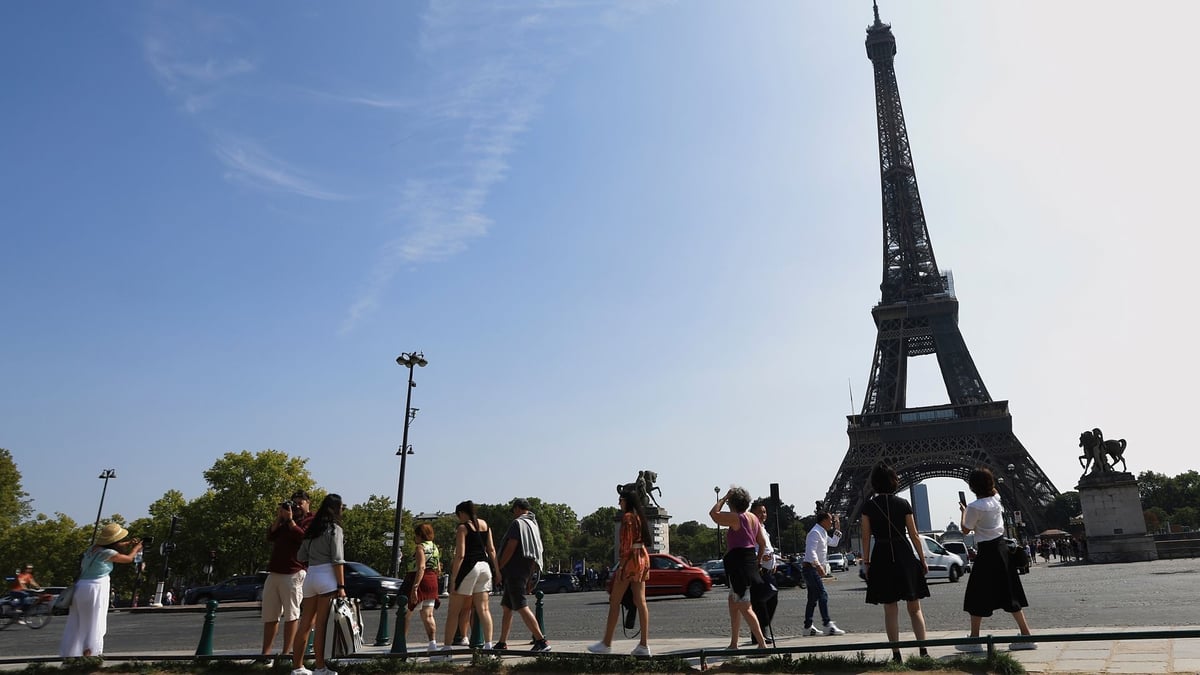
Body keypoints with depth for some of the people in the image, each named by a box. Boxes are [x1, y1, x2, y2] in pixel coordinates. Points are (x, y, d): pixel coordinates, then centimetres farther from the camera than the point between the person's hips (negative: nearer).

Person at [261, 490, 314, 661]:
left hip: (293, 574, -6)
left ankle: (286, 651, -1)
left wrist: (290, 519, -11)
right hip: (274, 572, 6)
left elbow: (303, 537, -14)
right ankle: (266, 652, 8)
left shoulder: (311, 521, 2)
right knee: (269, 616, 4)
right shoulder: (285, 520, 24)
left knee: (290, 615, -3)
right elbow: (270, 536, 14)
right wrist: (278, 518, 4)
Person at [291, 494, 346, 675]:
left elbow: (300, 556, 15)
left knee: (305, 624, 11)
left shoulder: (311, 529, 15)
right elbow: (337, 560, -10)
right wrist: (341, 586, -10)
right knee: (322, 625, -3)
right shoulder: (335, 529, -5)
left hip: (310, 576, 7)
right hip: (327, 577, -7)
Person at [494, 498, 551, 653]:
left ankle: (541, 641, -18)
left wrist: (498, 569, -10)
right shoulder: (533, 524, 19)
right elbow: (537, 551, 20)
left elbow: (510, 548, -17)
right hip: (527, 569, 10)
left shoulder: (518, 523, -9)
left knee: (521, 607, -14)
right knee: (506, 607, 16)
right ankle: (502, 643, 22)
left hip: (515, 570, -10)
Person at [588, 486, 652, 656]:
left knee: (614, 601, 0)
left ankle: (606, 644, 5)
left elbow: (626, 544, -17)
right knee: (640, 602, 6)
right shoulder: (640, 516, 14)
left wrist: (620, 565, -16)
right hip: (643, 558, 9)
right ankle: (643, 645, 4)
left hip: (630, 559, -8)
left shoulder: (627, 517, -11)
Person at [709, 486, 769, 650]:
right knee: (732, 601, 18)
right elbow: (763, 542, 17)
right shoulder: (754, 518, 11)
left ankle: (762, 644, -9)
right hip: (750, 560, 10)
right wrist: (758, 559, 27)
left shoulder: (736, 518, -15)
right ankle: (733, 644, 22)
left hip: (739, 563, -10)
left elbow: (713, 513, -13)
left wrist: (724, 498, -3)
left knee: (744, 607, -7)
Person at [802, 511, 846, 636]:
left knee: (813, 598, 10)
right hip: (811, 568, -11)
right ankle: (828, 625, -19)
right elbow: (811, 551, -25)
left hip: (815, 569, 11)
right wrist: (818, 566, -33)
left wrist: (837, 529, 22)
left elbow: (833, 543, 32)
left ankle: (808, 627, 14)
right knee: (823, 595, -15)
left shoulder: (823, 533, 18)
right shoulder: (815, 532, -14)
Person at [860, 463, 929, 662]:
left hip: (882, 557, 0)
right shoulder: (903, 504, -1)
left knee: (890, 610, 6)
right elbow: (914, 535, 2)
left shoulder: (868, 506, -3)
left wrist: (866, 562, 6)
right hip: (905, 556, 1)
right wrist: (922, 559, 11)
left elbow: (866, 538, -2)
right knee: (915, 608, 11)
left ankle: (896, 654, 6)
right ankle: (923, 650, 4)